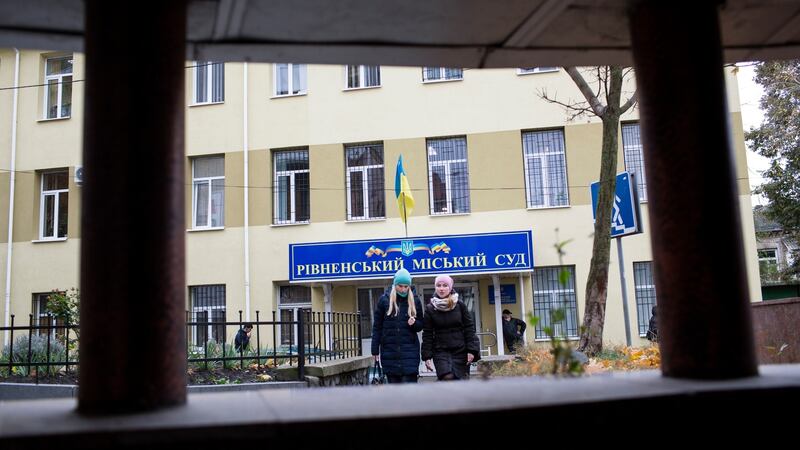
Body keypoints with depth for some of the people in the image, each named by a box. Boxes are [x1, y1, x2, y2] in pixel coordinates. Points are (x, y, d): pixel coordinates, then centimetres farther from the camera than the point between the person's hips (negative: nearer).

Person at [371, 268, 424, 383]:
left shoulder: (415, 300, 4)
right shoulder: (384, 299, 1)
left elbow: (421, 325, 12)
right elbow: (377, 326, 4)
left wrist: (414, 323, -12)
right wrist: (375, 350, 0)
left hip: (409, 350, 0)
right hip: (389, 351, 0)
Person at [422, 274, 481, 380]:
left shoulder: (460, 305, 1)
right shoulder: (430, 308, 1)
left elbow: (469, 328, 2)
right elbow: (427, 334, 1)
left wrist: (471, 350, -6)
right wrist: (427, 356, -4)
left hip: (460, 351, 1)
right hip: (441, 351, -1)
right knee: (447, 378, -19)